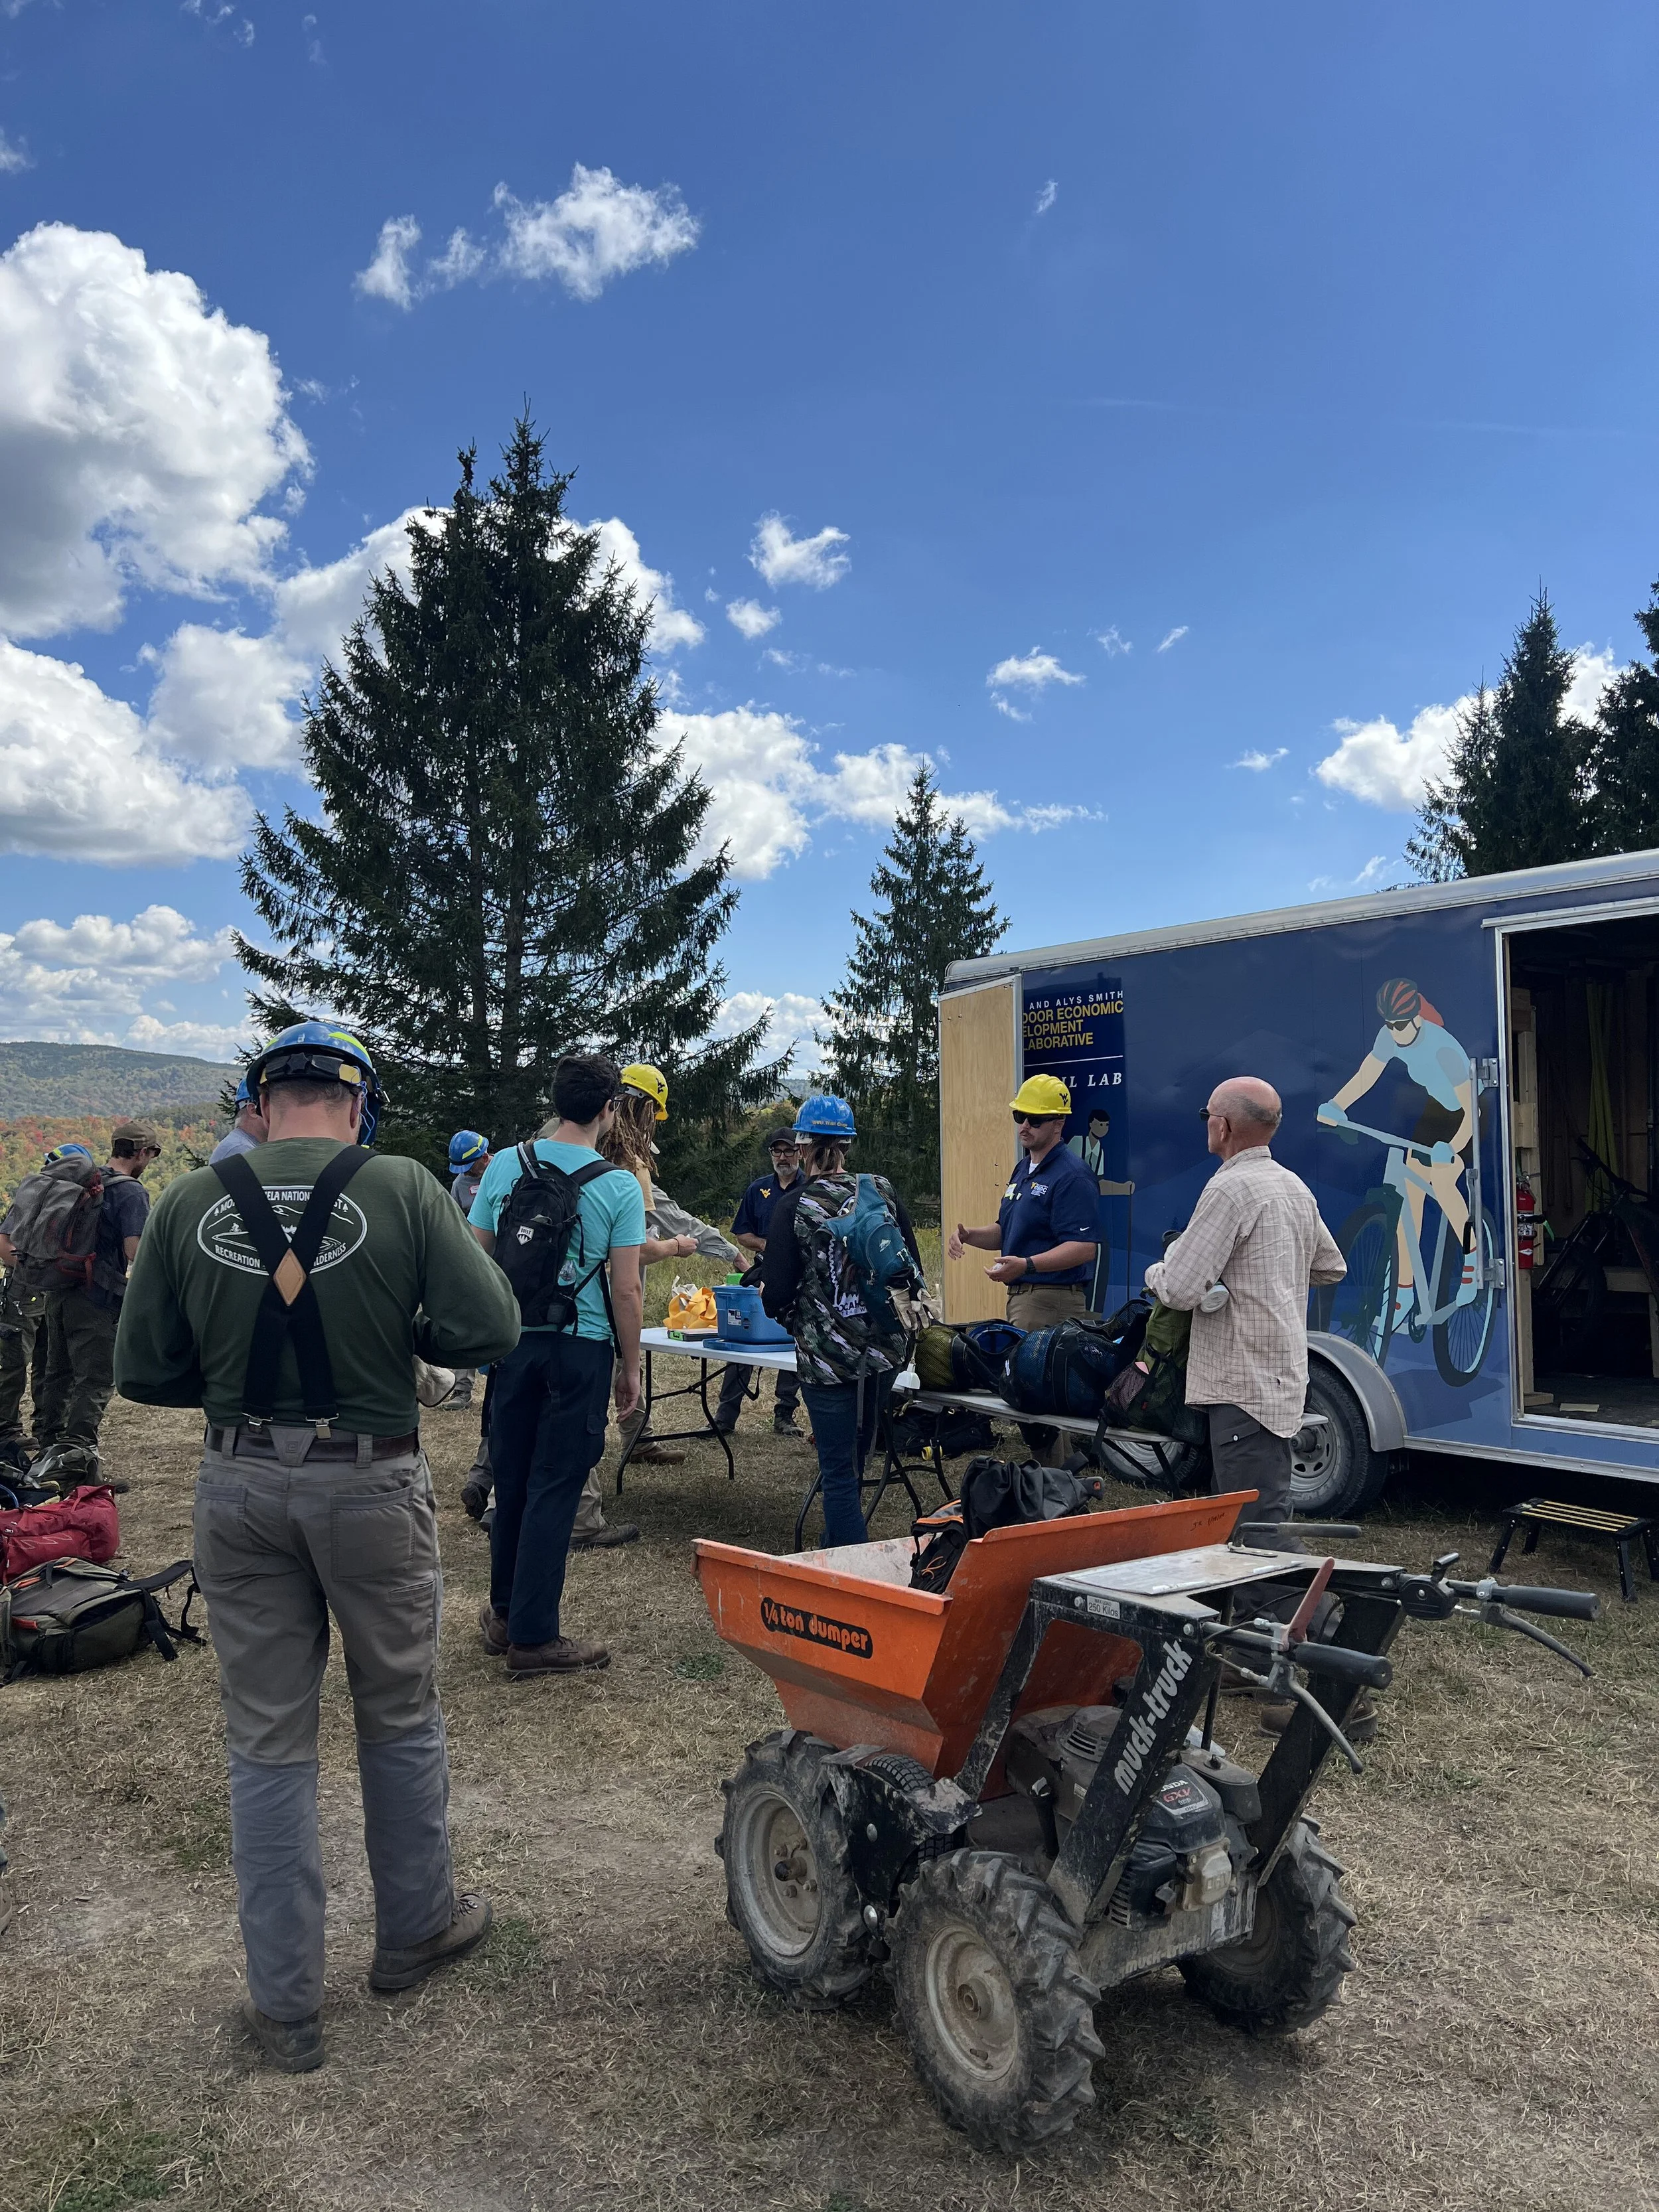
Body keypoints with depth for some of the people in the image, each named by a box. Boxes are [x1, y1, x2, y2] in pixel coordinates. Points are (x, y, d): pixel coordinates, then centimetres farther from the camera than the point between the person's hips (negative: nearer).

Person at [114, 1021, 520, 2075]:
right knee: (401, 1718, 19)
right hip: (371, 1483, -2)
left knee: (268, 1743, 14)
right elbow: (491, 1327, -13)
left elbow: (144, 1372, 1)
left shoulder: (189, 1205, -4)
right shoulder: (403, 1189, -12)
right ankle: (418, 1928, 38)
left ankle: (285, 2001, 25)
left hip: (241, 1485, 2)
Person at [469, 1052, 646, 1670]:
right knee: (554, 1489, 4)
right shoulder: (618, 1186, -10)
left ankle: (505, 1612, 30)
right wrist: (630, 1367, 0)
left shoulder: (504, 1165, -1)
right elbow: (626, 1289, -10)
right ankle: (532, 1637, 11)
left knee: (511, 1480, 16)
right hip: (581, 1348, -3)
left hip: (512, 1340, 4)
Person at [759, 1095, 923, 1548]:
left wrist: (769, 1295, 12)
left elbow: (776, 1296, -11)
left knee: (839, 1472, 4)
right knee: (855, 1459, 21)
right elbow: (913, 1271, 6)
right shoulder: (882, 1192, 1)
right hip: (885, 1352, 5)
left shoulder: (794, 1207, -10)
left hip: (828, 1358, -5)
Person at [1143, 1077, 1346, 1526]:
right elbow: (1332, 1268, 26)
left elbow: (1180, 1291, -20)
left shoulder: (1230, 1189, -17)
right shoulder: (1296, 1188, 13)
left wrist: (1154, 1273, 1)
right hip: (1285, 1382, 10)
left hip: (1246, 1388, -10)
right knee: (1270, 1515, 17)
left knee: (1255, 1525, -7)